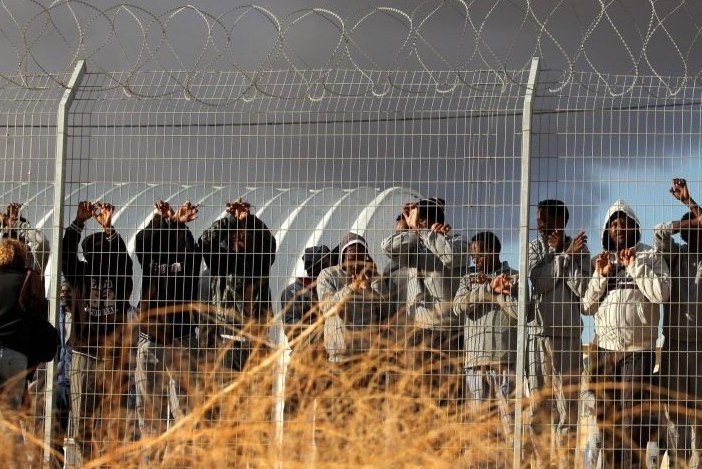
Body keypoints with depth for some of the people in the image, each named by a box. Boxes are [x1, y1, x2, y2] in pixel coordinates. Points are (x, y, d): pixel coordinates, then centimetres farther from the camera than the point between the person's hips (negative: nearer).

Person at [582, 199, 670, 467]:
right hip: (605, 349, 4)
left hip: (638, 350, -4)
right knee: (607, 417, 6)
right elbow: (587, 306, 8)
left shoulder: (650, 257, 4)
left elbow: (662, 294, -12)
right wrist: (600, 276, -4)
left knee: (633, 418, -8)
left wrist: (634, 266, -11)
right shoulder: (600, 261, 15)